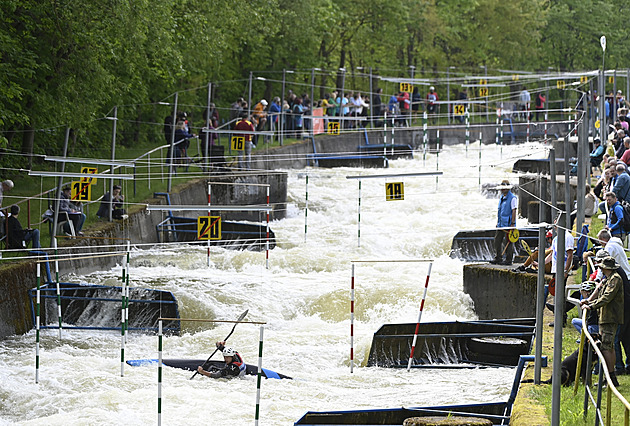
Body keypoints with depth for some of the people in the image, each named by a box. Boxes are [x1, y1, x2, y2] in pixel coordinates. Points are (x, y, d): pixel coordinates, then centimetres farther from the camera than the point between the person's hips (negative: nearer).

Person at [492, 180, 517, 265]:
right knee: (497, 240, 9)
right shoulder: (502, 198, 15)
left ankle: (508, 260, 2)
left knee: (508, 242, -3)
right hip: (501, 224, 9)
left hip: (508, 224, -9)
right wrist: (498, 222, 20)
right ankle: (498, 258, 16)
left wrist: (512, 224, -18)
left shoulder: (512, 198, -10)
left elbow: (514, 211, -14)